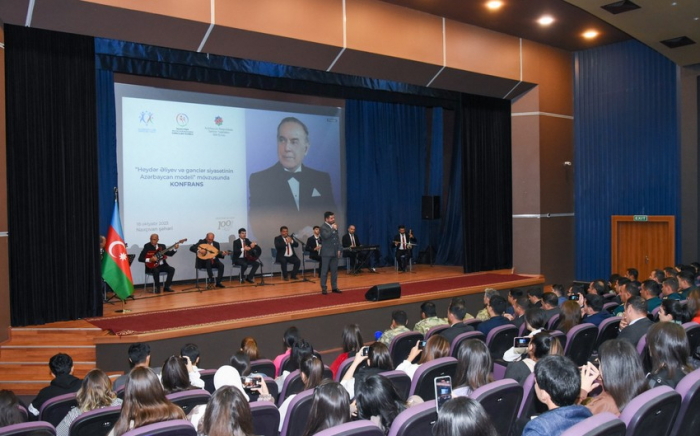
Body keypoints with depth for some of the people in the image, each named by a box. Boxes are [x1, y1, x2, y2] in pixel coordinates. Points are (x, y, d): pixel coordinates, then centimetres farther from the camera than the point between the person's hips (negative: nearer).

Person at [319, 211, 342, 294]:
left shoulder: (335, 226, 13)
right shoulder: (323, 227, -8)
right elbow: (326, 236, -26)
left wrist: (338, 249, 11)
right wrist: (333, 229, -18)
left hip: (334, 252, 6)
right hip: (327, 253, -6)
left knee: (334, 270, 9)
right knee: (325, 271, -1)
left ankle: (334, 287, 16)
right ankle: (324, 288, 4)